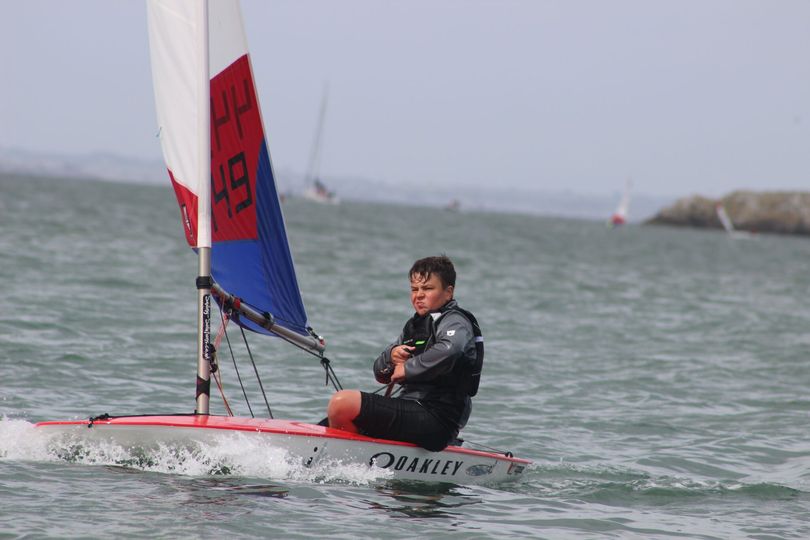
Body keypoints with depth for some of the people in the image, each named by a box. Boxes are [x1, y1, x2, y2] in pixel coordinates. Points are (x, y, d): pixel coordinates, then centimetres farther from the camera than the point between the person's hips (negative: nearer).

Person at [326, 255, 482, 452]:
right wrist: (391, 356, -1)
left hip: (435, 421, -10)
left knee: (343, 402, -21)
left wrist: (407, 369, -20)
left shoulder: (455, 322, -7)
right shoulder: (415, 325, 21)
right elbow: (381, 374, 23)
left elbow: (450, 350, -34)